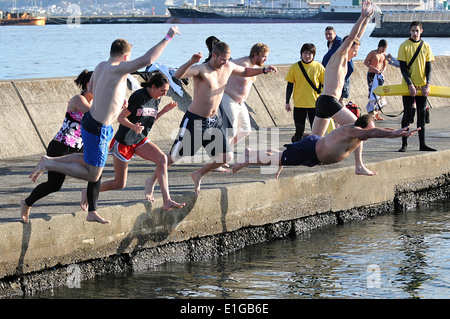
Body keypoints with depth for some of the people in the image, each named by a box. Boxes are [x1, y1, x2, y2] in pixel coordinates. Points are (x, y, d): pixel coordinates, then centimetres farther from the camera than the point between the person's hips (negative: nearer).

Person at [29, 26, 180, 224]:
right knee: (92, 176, 2)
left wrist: (117, 97, 19)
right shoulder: (117, 69, -24)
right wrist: (168, 38, -28)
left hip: (91, 119, 10)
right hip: (97, 130, -10)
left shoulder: (101, 66, 3)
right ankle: (49, 164, 2)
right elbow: (147, 59, -35)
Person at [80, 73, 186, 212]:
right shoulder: (139, 96, -19)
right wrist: (133, 126, -35)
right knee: (119, 184, 0)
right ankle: (88, 192, 25)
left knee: (162, 159, -21)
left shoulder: (157, 99, 4)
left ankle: (167, 201, -25)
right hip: (123, 141, -7)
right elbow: (121, 117, -16)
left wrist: (164, 111, 1)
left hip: (140, 141, 7)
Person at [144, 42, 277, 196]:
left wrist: (264, 70, 9)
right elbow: (178, 74, -38)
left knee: (227, 156, 2)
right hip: (194, 120, -7)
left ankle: (198, 175, 22)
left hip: (214, 121, 7)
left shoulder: (228, 67, 1)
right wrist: (191, 62, -56)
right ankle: (152, 179, 20)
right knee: (175, 156, 0)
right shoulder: (201, 69, -20)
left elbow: (245, 72, 22)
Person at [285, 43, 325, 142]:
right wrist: (287, 102, 3)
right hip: (299, 104, 0)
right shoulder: (294, 67, 0)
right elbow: (289, 86, 6)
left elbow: (324, 85, 6)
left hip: (314, 103, 0)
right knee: (299, 131, 3)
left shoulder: (318, 67, -1)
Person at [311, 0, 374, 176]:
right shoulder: (338, 56, -6)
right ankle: (359, 166, -11)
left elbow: (356, 37, 24)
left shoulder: (343, 59, 19)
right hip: (329, 101, -10)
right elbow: (351, 37, -17)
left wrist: (367, 18, 23)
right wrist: (363, 17, -20)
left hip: (323, 102, 10)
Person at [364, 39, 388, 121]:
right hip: (371, 74, -6)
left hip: (379, 75, 6)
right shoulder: (373, 53, -9)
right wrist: (373, 68, -21)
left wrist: (383, 71, -2)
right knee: (373, 93, -13)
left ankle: (377, 114, 9)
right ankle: (371, 111, -7)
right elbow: (365, 62, -10)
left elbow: (385, 65, 19)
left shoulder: (384, 55, 7)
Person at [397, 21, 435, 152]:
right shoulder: (404, 46, -3)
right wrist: (410, 85, -15)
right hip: (408, 86, -3)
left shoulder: (426, 47, 6)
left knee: (422, 114, 5)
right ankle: (404, 144, 3)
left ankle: (422, 144, 10)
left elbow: (428, 67, 6)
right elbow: (403, 68, -6)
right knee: (407, 113, -1)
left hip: (422, 86, 3)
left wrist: (427, 85, -7)